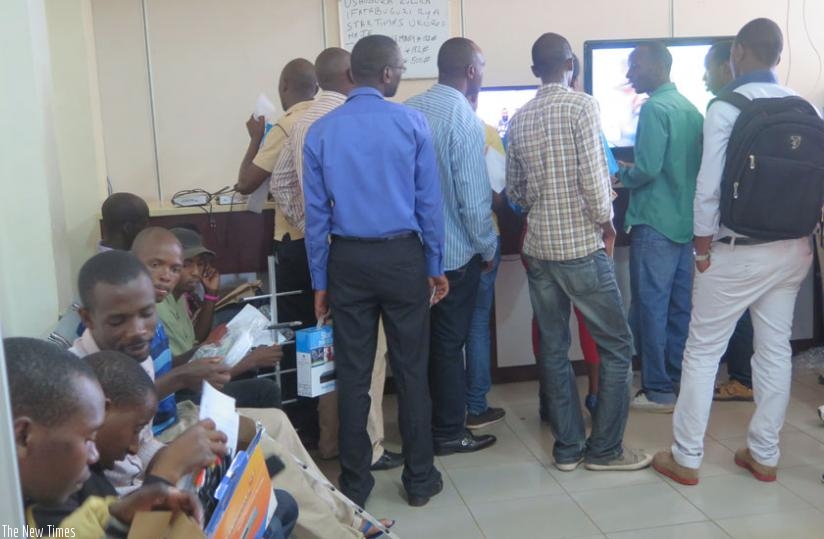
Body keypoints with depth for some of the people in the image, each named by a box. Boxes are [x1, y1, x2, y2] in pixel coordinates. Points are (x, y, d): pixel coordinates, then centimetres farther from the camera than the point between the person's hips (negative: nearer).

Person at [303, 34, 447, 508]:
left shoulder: (321, 131, 1)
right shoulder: (412, 123, -5)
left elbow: (316, 213, 2)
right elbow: (429, 201, -4)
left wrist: (320, 281, 8)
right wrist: (436, 266, 5)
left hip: (348, 261, 2)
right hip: (402, 257, -2)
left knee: (353, 374, 9)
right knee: (411, 370, 8)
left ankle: (355, 483, 19)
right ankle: (420, 479, 18)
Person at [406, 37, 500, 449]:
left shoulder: (409, 109, 3)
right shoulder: (464, 119, -18)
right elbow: (474, 199, -19)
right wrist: (488, 248, -5)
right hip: (454, 250, -7)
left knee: (426, 338, 17)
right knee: (448, 342, 5)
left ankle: (447, 413, 32)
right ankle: (448, 432, 17)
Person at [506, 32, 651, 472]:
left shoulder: (519, 118, 6)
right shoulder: (582, 106, -10)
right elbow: (594, 178, -16)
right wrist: (606, 221, 0)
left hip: (538, 247, 6)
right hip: (582, 247, -6)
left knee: (553, 348, 11)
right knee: (617, 347, 7)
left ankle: (568, 448, 19)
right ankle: (605, 449, 11)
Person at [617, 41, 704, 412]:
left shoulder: (654, 108, -14)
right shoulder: (690, 108, 11)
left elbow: (647, 169, -22)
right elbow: (695, 165, 16)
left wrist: (622, 176, -1)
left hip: (655, 221, -8)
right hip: (686, 220, 8)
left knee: (650, 306, -1)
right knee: (680, 305, 13)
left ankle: (659, 391, 5)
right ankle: (680, 380, 21)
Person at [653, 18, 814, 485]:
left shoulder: (726, 108, -12)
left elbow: (709, 187, -14)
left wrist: (704, 245, -4)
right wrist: (798, 229, 13)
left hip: (738, 252, -5)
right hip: (793, 249, 5)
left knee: (703, 352, 5)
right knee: (776, 350, 13)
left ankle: (686, 458, 11)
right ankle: (765, 455, 23)